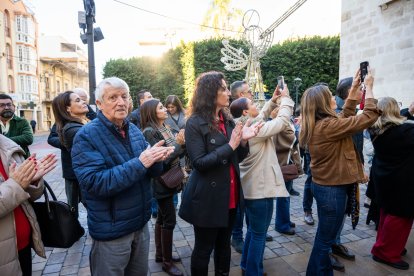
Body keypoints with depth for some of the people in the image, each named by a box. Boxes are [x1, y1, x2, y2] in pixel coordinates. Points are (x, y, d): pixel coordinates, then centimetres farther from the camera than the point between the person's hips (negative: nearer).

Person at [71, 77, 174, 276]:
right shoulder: (86, 136, -16)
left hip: (140, 222, 6)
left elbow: (151, 172, 6)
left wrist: (156, 159, -18)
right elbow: (95, 183, -26)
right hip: (111, 231, -5)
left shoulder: (134, 130, 2)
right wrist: (139, 163, -31)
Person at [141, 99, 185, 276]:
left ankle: (160, 254, 33)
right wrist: (179, 144, -21)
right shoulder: (149, 132, -17)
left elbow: (175, 154, 11)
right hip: (161, 183, -8)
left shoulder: (165, 128, 8)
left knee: (162, 218, 18)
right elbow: (161, 160, -22)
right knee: (169, 221, -1)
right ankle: (167, 262, 15)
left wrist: (182, 144, -5)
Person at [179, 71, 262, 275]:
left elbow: (237, 158, 10)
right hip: (207, 198, -6)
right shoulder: (195, 123, -13)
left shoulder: (227, 121, 8)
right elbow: (199, 163, -20)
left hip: (230, 196, 7)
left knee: (224, 245, 22)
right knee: (203, 248, 11)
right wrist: (230, 145, -23)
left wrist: (243, 141, -9)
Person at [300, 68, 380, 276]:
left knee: (324, 237, 24)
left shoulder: (315, 125, 4)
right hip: (332, 189, -10)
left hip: (323, 185, 10)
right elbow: (369, 116, -18)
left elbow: (344, 117, 17)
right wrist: (368, 87, -5)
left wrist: (354, 90, 14)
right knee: (325, 240, 6)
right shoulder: (328, 125, -24)